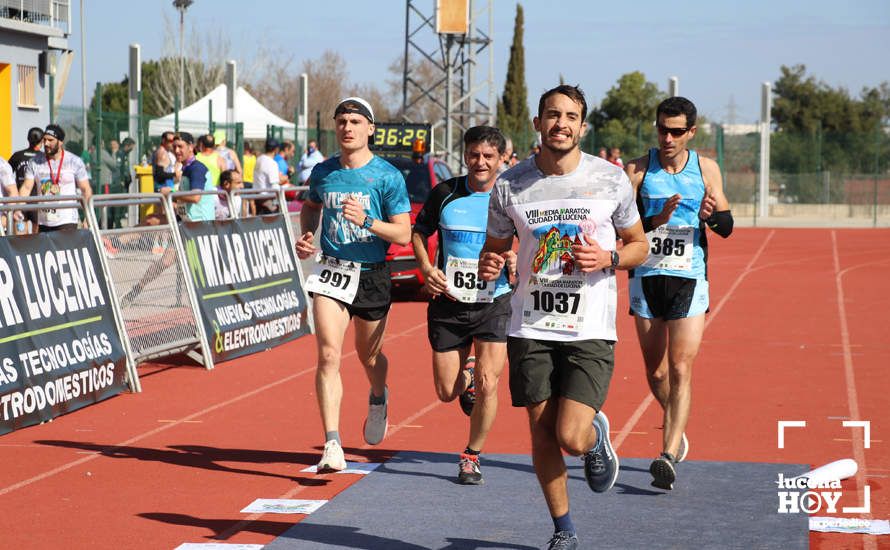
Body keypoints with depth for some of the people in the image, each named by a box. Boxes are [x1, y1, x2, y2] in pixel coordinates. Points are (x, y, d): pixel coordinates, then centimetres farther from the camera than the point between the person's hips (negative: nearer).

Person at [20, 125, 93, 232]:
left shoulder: (75, 162, -1)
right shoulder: (35, 162, 4)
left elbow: (86, 190, 0)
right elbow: (26, 188, 0)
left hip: (67, 222, -3)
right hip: (43, 222, 4)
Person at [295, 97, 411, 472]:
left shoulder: (388, 176, -7)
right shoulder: (323, 173, 5)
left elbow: (404, 234, -9)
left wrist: (367, 221, -25)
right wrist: (305, 236, 7)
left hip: (372, 275, -1)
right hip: (331, 272, 1)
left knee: (369, 356, 15)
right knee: (328, 354, -15)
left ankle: (378, 399, 52)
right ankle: (332, 446, -18)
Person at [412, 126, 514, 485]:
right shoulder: (445, 193, -2)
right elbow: (418, 232, 11)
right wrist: (426, 269, -7)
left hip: (495, 304, -2)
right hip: (448, 304, 2)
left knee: (487, 386, -12)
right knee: (447, 392, 6)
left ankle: (472, 456, 10)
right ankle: (466, 372, 43)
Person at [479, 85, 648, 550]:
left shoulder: (612, 180, -1)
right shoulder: (510, 184, 1)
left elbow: (639, 245, 9)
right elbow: (495, 246, 13)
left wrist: (608, 258, -12)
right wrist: (488, 266, -10)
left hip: (590, 329, -2)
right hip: (531, 328, 2)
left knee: (571, 437, -12)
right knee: (542, 434, 6)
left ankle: (598, 434, 26)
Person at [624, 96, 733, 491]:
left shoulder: (706, 169, 4)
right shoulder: (638, 170, -1)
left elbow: (727, 227, 8)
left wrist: (711, 215, -14)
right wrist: (657, 220, -24)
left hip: (690, 280, -1)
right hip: (646, 277, 1)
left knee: (681, 369, -11)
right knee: (655, 372, 10)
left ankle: (669, 456, -15)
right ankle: (675, 429, 36)